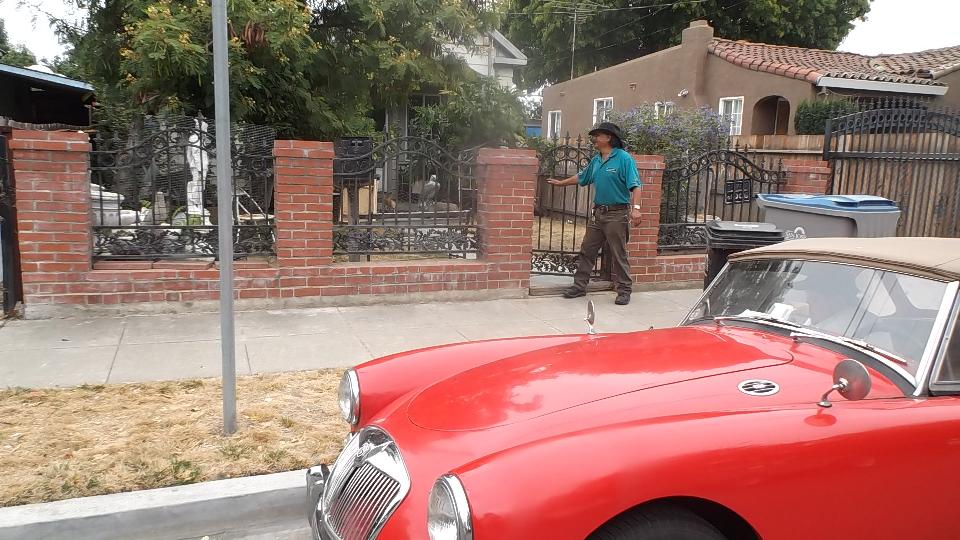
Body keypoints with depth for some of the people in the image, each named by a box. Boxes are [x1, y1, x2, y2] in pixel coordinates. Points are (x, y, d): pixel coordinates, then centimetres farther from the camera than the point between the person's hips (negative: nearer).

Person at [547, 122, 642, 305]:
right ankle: (579, 286, 19)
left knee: (619, 255, -1)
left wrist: (636, 208, -29)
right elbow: (581, 177, 29)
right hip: (598, 213, 7)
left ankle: (624, 291, 10)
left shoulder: (624, 158, -11)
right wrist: (561, 183, 38)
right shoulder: (596, 160, 12)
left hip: (617, 214, -7)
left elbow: (635, 185, -17)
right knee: (587, 250, 10)